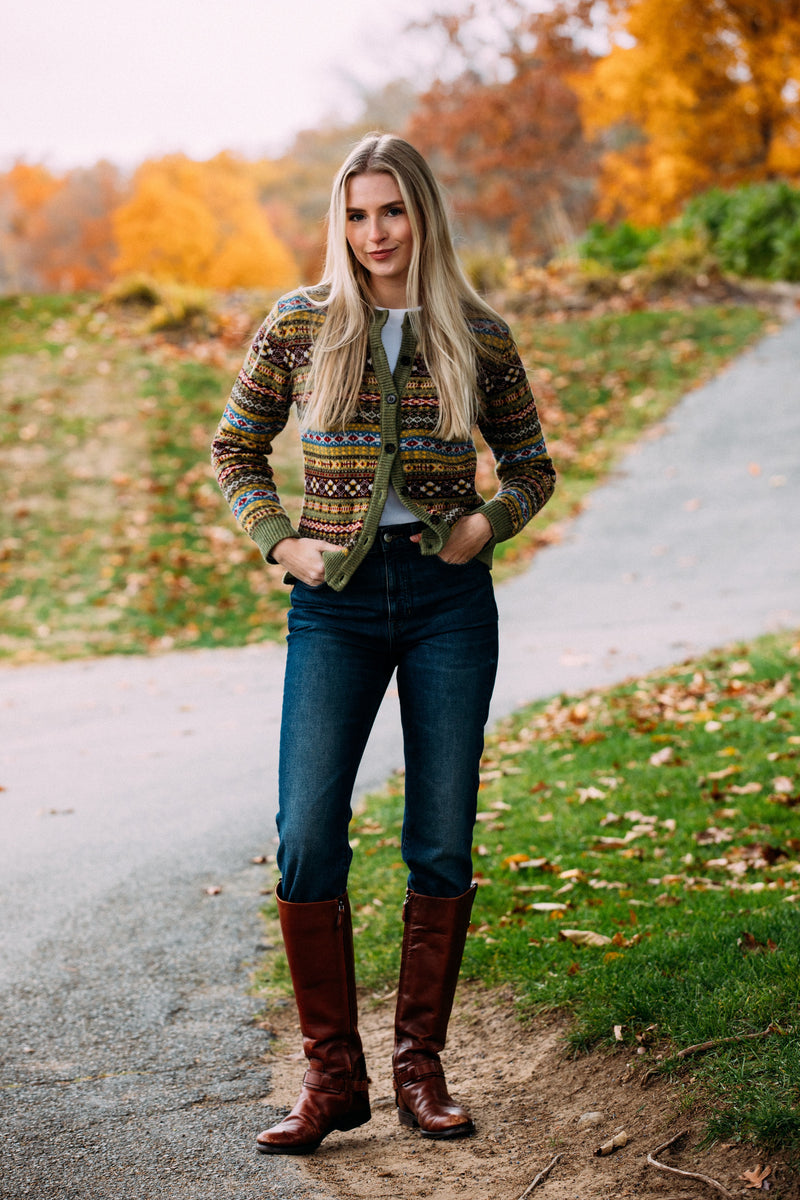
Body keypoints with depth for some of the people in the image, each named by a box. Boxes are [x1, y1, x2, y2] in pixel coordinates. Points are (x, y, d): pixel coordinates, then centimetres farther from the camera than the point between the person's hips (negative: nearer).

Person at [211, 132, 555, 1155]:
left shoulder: (478, 336, 4)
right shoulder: (300, 325, 3)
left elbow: (531, 465, 14)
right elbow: (235, 446, 14)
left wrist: (488, 522, -5)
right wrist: (279, 540, 0)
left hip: (449, 599, 1)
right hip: (336, 602, 0)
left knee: (442, 844, 3)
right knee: (306, 842, -7)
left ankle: (419, 1068, 17)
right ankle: (332, 1075, 7)